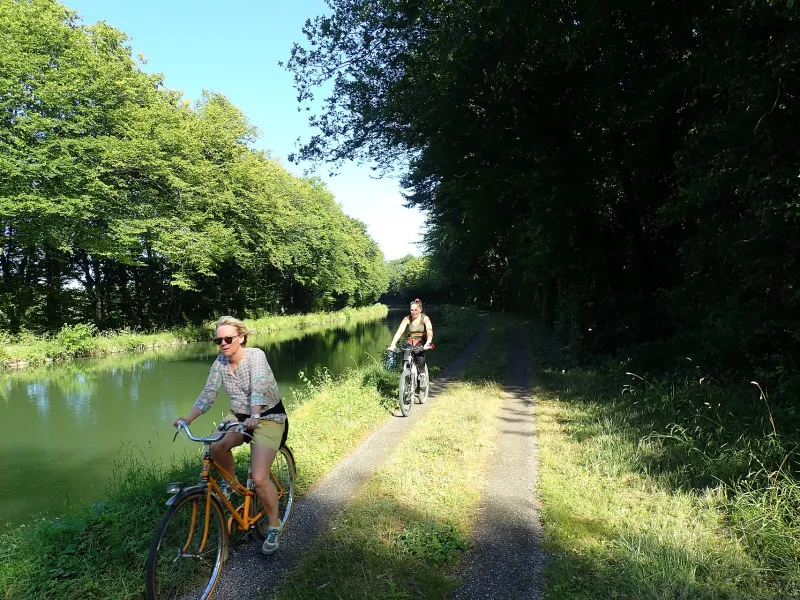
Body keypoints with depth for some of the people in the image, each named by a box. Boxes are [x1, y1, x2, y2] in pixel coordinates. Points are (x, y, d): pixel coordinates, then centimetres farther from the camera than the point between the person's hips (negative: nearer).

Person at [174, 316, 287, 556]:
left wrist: (254, 416, -52)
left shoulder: (256, 355, -20)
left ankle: (274, 526, 9)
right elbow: (208, 393, -7)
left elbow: (259, 387, -36)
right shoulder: (220, 362, -4)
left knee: (259, 479, -16)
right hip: (239, 415, 5)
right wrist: (187, 419, -21)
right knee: (217, 447, -26)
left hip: (268, 418, -5)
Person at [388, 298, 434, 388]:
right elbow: (399, 331, -17)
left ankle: (423, 375, -13)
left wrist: (427, 343, -43)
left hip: (422, 343, -2)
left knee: (420, 355, -31)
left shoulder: (425, 318, -11)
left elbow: (430, 332, -24)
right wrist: (393, 344, -32)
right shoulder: (407, 319, -6)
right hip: (411, 343, 2)